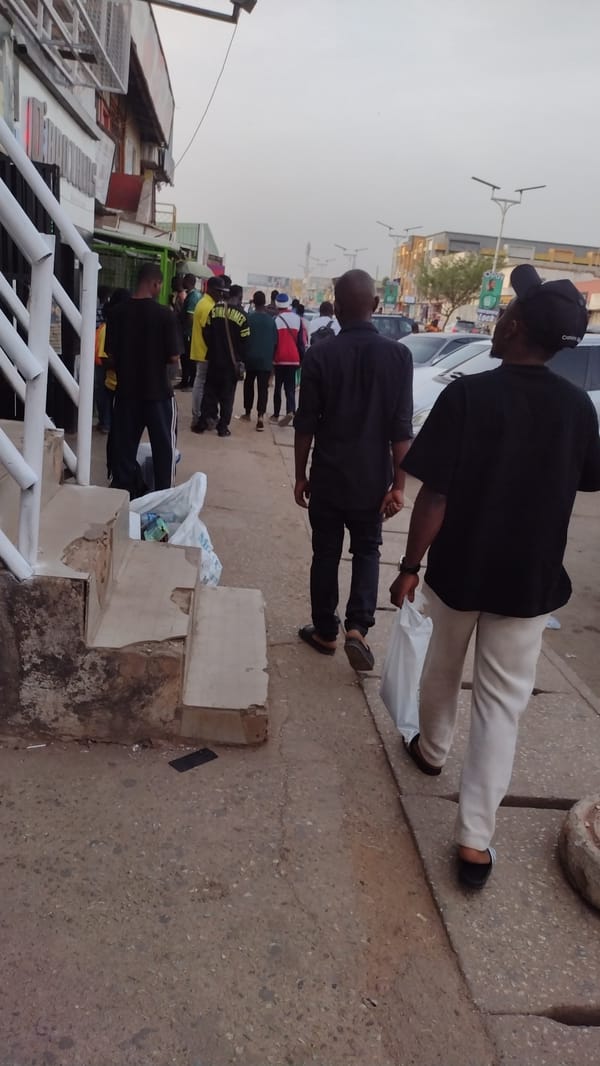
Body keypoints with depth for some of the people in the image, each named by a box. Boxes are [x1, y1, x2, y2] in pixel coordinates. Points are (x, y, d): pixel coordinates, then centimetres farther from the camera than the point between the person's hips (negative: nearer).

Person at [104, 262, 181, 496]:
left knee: (124, 446, 12)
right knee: (163, 446, 10)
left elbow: (111, 356, 2)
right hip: (157, 391, -3)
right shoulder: (165, 315, -12)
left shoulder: (117, 313, -2)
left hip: (126, 391, 3)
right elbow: (173, 357, -10)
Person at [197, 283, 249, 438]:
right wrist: (241, 359, 4)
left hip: (214, 359, 3)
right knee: (227, 395, 4)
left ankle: (203, 422, 10)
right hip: (231, 361, -3)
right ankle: (222, 427, 5)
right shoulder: (240, 314, -11)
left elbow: (206, 332, 4)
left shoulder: (215, 309, 1)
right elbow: (244, 340, -9)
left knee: (209, 391, 12)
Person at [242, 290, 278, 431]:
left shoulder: (248, 318, -4)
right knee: (263, 388, -3)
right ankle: (260, 416, -18)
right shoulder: (271, 320, 2)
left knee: (249, 385, 18)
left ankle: (247, 413, 27)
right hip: (266, 360, 0)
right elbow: (275, 342, 4)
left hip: (250, 358, 0)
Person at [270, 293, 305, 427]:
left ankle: (276, 414, 18)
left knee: (278, 386, 12)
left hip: (279, 359, -2)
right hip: (293, 359, 2)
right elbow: (301, 341, 6)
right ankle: (290, 411, -18)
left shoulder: (275, 320, -6)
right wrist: (302, 359, 13)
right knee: (290, 387, 4)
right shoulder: (297, 319, 5)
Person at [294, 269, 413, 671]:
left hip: (328, 477, 0)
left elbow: (306, 424, -5)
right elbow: (401, 429, -9)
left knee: (326, 554, 14)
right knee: (367, 552, 17)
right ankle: (358, 628, 2)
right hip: (372, 479, 1)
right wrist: (398, 484, -2)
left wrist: (300, 476, 6)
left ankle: (326, 632, 24)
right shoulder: (398, 355, -7)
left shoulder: (320, 355, -8)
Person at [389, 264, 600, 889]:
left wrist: (409, 567, -8)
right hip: (532, 579, 2)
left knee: (443, 667, 24)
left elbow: (434, 496, -18)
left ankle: (431, 750, 48)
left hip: (459, 569, -1)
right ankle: (474, 838, 9)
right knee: (502, 702, 8)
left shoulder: (467, 395, -17)